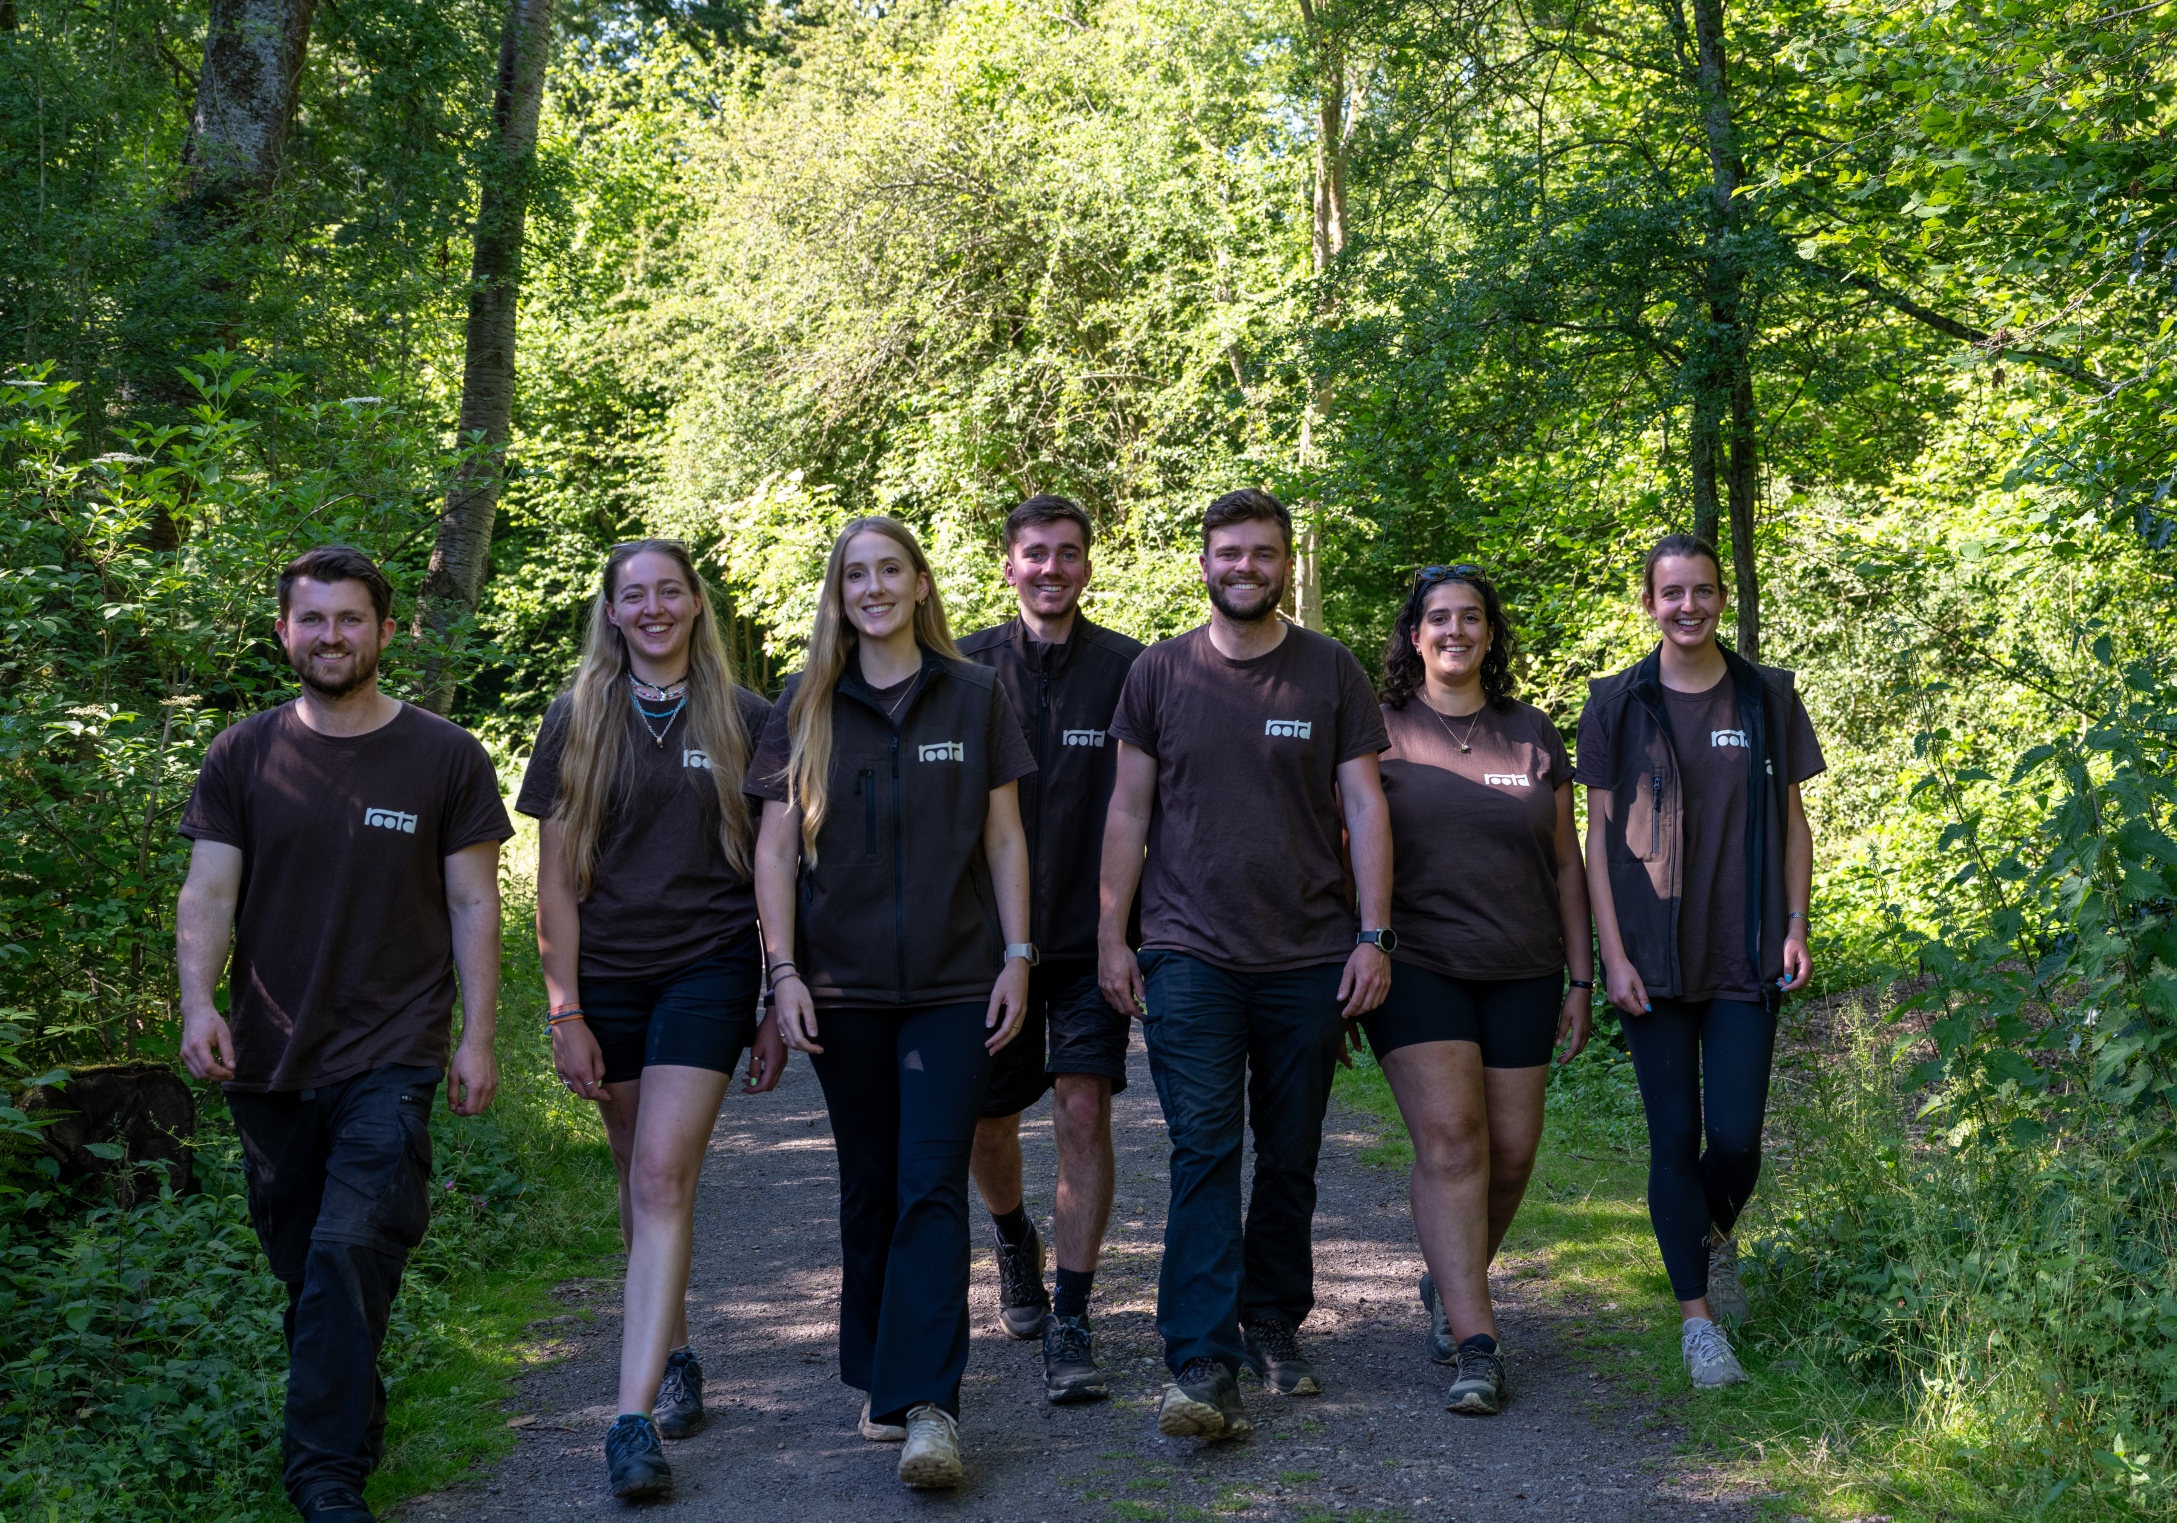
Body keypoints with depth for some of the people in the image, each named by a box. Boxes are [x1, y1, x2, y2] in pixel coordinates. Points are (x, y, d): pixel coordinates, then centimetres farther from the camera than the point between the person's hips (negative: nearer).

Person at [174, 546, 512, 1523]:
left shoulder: (445, 758, 2)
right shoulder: (241, 757, 6)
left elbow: (472, 905, 3)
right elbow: (207, 894, 1)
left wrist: (478, 1036, -3)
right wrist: (197, 1002, -16)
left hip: (391, 1058, -3)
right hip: (269, 1061, 3)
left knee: (349, 1250, -17)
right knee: (302, 1266, 12)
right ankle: (354, 1430, 31)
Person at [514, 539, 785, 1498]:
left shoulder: (743, 720, 3)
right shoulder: (577, 721, 5)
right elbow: (555, 881, 4)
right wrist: (565, 1012, -2)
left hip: (709, 966, -2)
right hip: (608, 975, 2)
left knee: (663, 1175, -14)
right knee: (642, 1179, 12)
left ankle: (635, 1416, -17)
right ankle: (675, 1356, 31)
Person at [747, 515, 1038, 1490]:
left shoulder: (974, 696, 5)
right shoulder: (807, 706, 6)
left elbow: (1004, 837, 7)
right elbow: (775, 846, 5)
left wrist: (1017, 955, 0)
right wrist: (783, 970, -3)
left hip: (953, 981, -1)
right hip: (844, 985, 1)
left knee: (933, 1187, -8)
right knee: (869, 1186, 10)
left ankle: (929, 1405, -10)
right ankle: (878, 1383, 22)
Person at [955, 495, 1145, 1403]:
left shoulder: (1128, 670, 0)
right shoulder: (967, 669, 2)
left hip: (1091, 934, -1)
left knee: (1082, 1112, -10)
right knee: (984, 1121, 10)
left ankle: (1070, 1324, -2)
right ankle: (1014, 1241, 42)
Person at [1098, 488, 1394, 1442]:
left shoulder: (1331, 672, 6)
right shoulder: (1159, 673, 6)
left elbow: (1363, 807, 4)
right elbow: (1128, 812, 7)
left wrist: (1374, 935, -3)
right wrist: (1110, 934, 1)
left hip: (1310, 959, 1)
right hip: (1190, 958, -1)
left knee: (1291, 1156, 10)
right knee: (1204, 1154, -9)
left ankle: (1274, 1326, 26)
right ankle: (1202, 1370, -12)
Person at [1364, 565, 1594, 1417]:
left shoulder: (1533, 736, 11)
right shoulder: (1379, 731, 3)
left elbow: (1565, 865, 14)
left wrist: (1580, 978, 11)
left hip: (1521, 973, 3)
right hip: (1417, 967, -3)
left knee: (1511, 1152, 3)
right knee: (1449, 1135, -15)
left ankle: (1449, 1289, 29)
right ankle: (1476, 1346, -15)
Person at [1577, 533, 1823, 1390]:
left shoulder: (1768, 698, 6)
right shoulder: (1617, 703, 1)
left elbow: (1791, 820, 10)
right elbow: (1598, 834, 1)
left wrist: (1796, 927, 1)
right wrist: (1612, 954, -5)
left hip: (1745, 958, 1)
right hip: (1654, 958, -1)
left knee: (1736, 1135, -2)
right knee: (1674, 1137, 1)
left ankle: (1716, 1234, 31)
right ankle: (1697, 1316, 12)